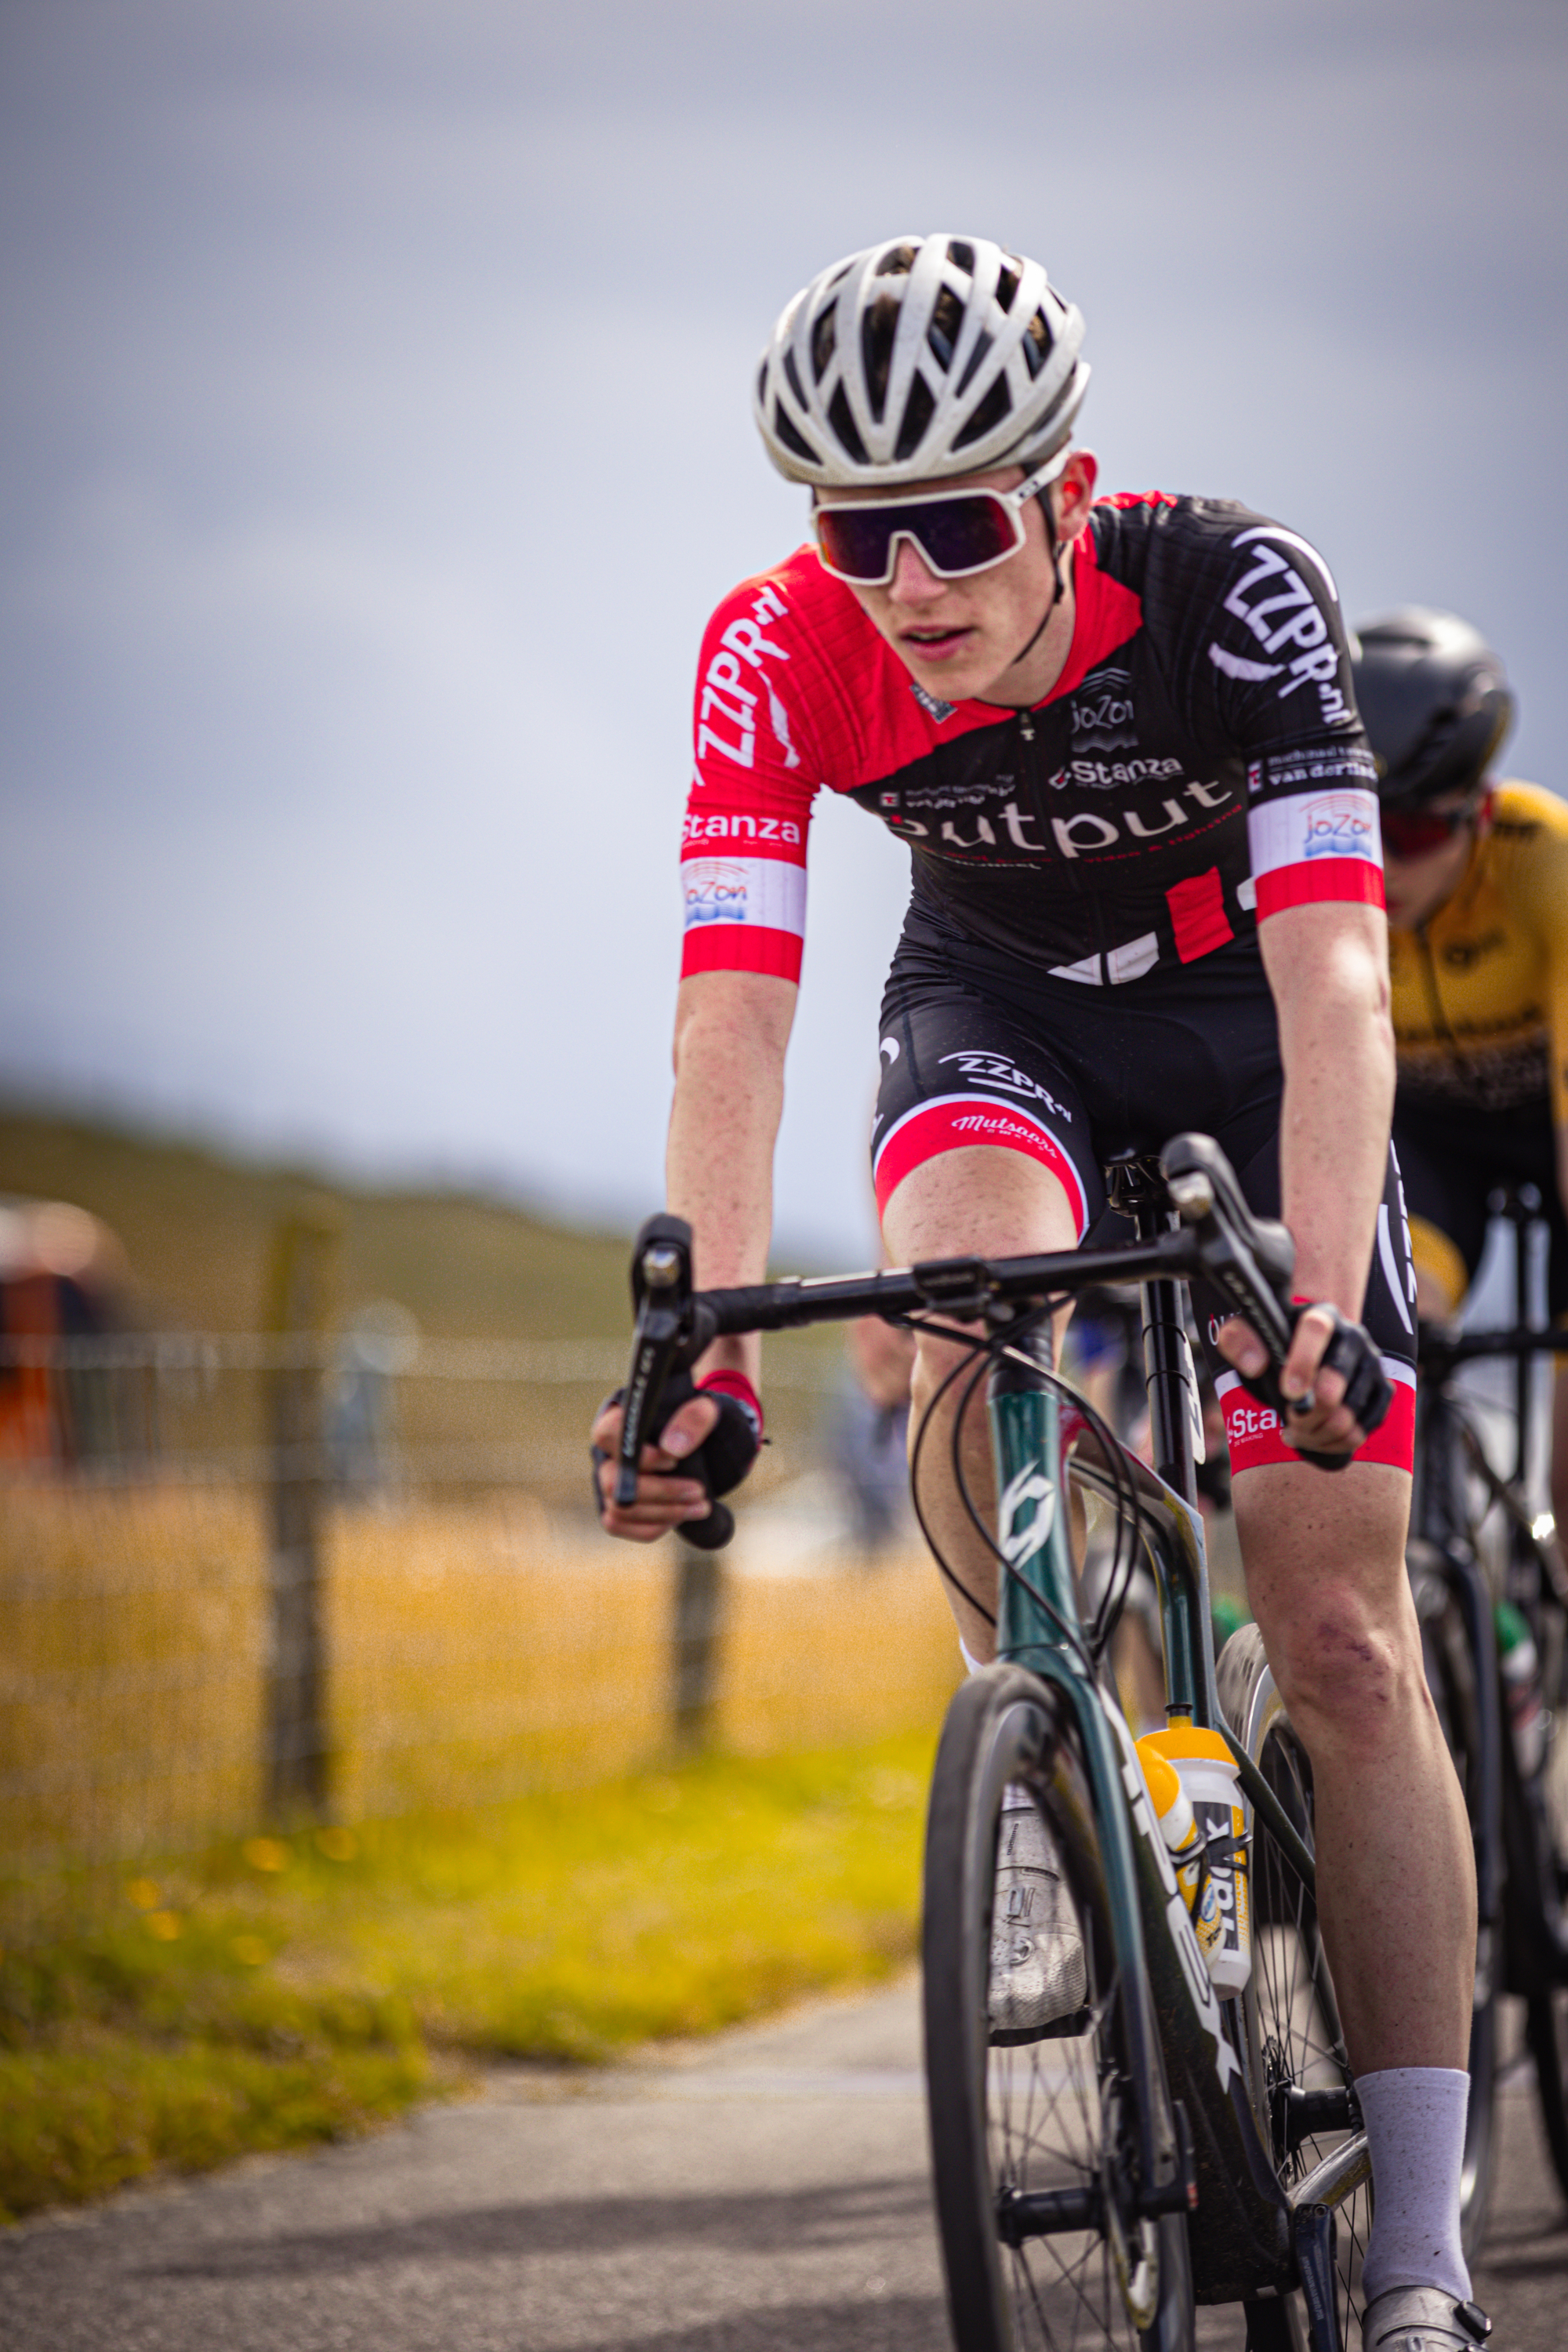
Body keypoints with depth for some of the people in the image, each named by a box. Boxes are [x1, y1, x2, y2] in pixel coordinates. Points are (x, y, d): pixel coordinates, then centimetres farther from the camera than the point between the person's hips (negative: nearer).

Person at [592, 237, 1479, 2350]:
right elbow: (731, 1012, -32)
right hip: (997, 1008, 2)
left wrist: (1326, 1310, -52)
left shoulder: (1233, 593, -33)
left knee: (1344, 1643, -9)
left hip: (1244, 1018, -1)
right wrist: (708, 1356, -45)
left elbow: (1334, 978, -39)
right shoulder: (777, 653, -26)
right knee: (982, 1267, -37)